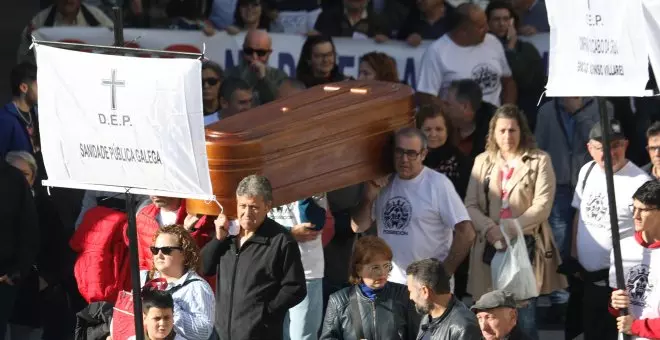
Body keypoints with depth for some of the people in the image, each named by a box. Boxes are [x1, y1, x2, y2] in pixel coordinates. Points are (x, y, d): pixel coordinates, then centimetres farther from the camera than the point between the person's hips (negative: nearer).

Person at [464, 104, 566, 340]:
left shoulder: (539, 161, 3)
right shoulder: (482, 162, 13)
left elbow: (542, 206, -6)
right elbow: (470, 205, 7)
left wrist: (508, 230, -14)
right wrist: (490, 229, -12)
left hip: (526, 245, -3)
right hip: (491, 247, 3)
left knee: (525, 316, -5)